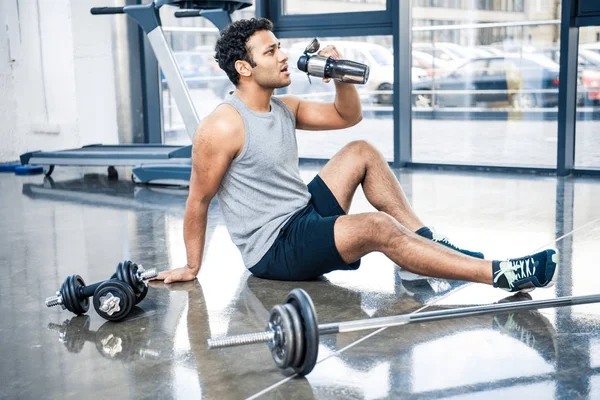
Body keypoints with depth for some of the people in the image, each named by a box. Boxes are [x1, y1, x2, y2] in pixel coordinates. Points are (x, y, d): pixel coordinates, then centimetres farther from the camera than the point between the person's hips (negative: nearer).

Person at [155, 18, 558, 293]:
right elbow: (199, 200, -13)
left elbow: (349, 116, 17)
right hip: (274, 249, -10)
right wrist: (192, 268, -7)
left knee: (362, 152, 5)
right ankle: (501, 275, -28)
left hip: (305, 216, 10)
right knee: (377, 227, -28)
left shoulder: (283, 108, 7)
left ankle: (429, 241, 1)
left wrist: (341, 77, -3)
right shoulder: (223, 126, -19)